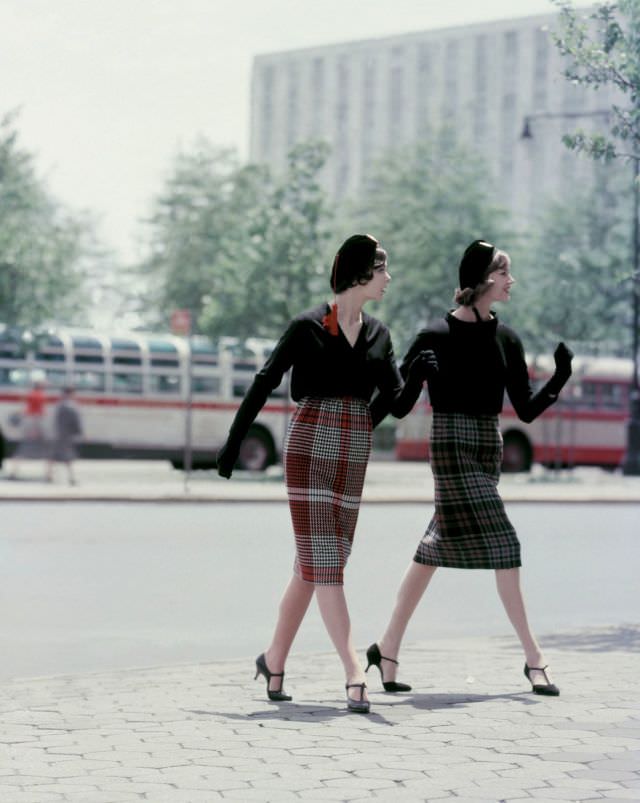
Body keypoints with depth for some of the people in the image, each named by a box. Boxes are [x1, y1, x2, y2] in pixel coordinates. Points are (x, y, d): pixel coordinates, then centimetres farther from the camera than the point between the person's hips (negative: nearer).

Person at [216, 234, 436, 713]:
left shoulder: (378, 336, 10)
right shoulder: (308, 326, -5)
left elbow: (398, 405, 5)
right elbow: (263, 385, -1)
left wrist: (419, 373, -15)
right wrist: (235, 441, -2)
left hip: (354, 455, 6)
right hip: (310, 445, -6)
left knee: (315, 563, 9)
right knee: (323, 561, -9)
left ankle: (275, 660, 22)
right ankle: (355, 675, -13)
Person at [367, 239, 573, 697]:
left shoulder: (506, 339, 8)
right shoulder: (437, 338, -9)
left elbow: (526, 410, 6)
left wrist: (560, 379, -8)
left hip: (488, 448, 7)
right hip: (453, 445, -7)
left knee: (435, 551, 9)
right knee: (502, 547, -11)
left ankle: (388, 650, 16)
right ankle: (534, 659, -7)